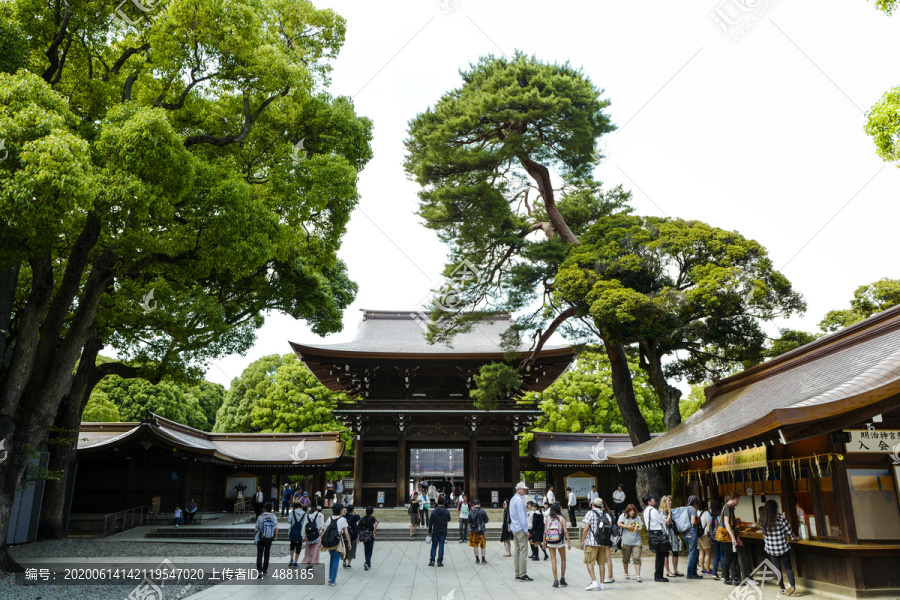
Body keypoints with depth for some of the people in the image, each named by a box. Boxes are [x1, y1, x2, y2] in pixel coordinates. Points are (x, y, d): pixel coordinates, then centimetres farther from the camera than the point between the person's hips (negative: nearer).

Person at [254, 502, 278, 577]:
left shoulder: (260, 517, -5)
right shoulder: (274, 517, 0)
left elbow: (257, 528, 4)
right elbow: (276, 526, -11)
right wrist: (276, 536, -10)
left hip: (260, 539, -3)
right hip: (269, 539, 3)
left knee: (259, 555, -4)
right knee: (266, 554, 19)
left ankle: (259, 571, -18)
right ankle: (265, 569, 28)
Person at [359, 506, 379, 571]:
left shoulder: (362, 519, 5)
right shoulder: (372, 518, -4)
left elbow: (359, 528, 3)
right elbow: (376, 523, -25)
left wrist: (358, 538, 8)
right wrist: (374, 532, -18)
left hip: (364, 537, 3)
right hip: (370, 536, -3)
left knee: (366, 550, 17)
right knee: (370, 551, 1)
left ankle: (368, 564, 24)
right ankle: (367, 563, -18)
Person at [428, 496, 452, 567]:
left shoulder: (434, 512, -10)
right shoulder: (447, 512, -6)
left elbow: (430, 523, -6)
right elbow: (449, 520, 11)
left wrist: (429, 531, 4)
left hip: (435, 532, -1)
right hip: (443, 532, 1)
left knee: (434, 546, 10)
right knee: (441, 546, 5)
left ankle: (432, 561, 9)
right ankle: (440, 561, 4)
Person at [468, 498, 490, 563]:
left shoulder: (470, 512, -4)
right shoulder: (482, 511, -12)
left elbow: (469, 521, 4)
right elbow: (486, 521, -5)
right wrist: (489, 518, 16)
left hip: (473, 531, 2)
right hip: (481, 531, -2)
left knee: (475, 545, 12)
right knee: (483, 546, 10)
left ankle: (477, 559, 15)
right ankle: (483, 559, 11)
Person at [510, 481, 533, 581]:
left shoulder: (513, 499, 17)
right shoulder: (519, 500, -14)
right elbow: (521, 516, -17)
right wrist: (526, 530, -15)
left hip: (514, 528, 10)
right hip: (520, 529, -10)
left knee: (517, 551, 10)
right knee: (523, 551, -7)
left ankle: (517, 574, 12)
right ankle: (523, 575, -8)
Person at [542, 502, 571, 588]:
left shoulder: (548, 518, 4)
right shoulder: (562, 518, -1)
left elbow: (545, 531, 2)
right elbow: (565, 531, -9)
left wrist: (544, 542, 9)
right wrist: (569, 542, -5)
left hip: (550, 541, 1)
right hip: (560, 541, -1)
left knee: (553, 560, 6)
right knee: (563, 560, 16)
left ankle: (555, 580, 2)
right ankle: (562, 579, 16)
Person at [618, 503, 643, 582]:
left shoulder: (637, 518, 12)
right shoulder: (623, 516, 5)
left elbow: (641, 527, 6)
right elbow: (619, 524, -5)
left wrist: (638, 529, -15)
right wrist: (627, 527, -7)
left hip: (636, 542, 1)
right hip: (626, 542, -1)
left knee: (637, 558, -9)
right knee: (626, 559, 9)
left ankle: (637, 576, -9)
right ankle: (626, 574, 29)